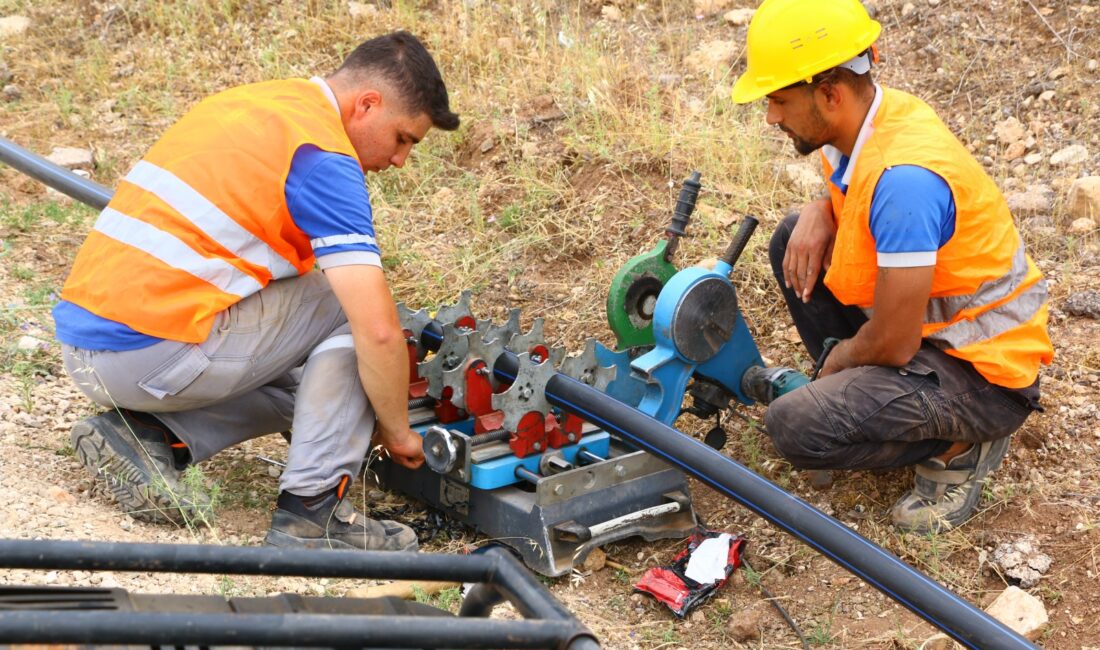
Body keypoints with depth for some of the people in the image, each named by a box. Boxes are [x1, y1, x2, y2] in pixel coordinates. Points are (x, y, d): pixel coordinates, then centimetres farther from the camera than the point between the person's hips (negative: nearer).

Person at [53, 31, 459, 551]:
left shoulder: (250, 103, 17)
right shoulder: (324, 157, -11)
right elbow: (379, 332, -18)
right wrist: (396, 431, 1)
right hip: (155, 355, -9)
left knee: (299, 383, 25)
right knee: (349, 303, 2)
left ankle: (143, 434, 7)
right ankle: (311, 513, 0)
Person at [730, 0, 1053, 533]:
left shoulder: (903, 177, -32)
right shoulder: (870, 116, -4)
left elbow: (893, 344, -27)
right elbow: (847, 198, 22)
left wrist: (828, 367, -5)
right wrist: (818, 215, -3)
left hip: (987, 374, -9)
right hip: (924, 326, 9)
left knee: (794, 428, -24)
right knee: (794, 240, 8)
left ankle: (958, 448, -2)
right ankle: (862, 395, 12)